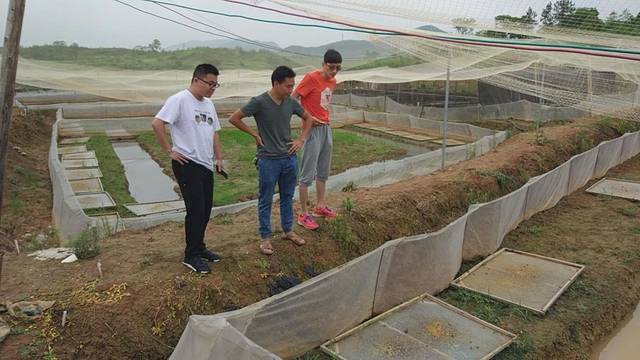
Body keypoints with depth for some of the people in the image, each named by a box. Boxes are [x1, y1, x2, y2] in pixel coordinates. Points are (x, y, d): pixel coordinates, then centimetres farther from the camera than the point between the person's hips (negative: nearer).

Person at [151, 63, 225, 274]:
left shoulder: (209, 104, 14)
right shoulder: (179, 100, -12)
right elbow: (157, 124, -19)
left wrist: (219, 158, 16)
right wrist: (169, 151, -15)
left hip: (206, 165, 8)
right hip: (187, 164, -8)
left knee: (205, 209, 13)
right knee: (196, 209, -7)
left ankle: (199, 248, 28)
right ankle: (191, 256, 6)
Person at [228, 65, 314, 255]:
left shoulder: (291, 102, 1)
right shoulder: (259, 102, -15)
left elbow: (308, 118, 17)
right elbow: (234, 119, -11)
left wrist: (301, 139, 6)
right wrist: (255, 134, -8)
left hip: (290, 159, 5)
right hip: (268, 160, -5)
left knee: (287, 197, 17)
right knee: (265, 201, 6)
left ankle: (288, 230, 33)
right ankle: (265, 237, 19)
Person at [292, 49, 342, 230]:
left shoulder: (333, 81, 9)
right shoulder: (311, 78, -15)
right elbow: (292, 100, -16)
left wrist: (327, 117, 9)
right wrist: (308, 117, -18)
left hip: (327, 128, 8)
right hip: (313, 129, -8)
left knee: (323, 172, 16)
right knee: (308, 174, -4)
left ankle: (320, 206, 30)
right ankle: (303, 215, 3)